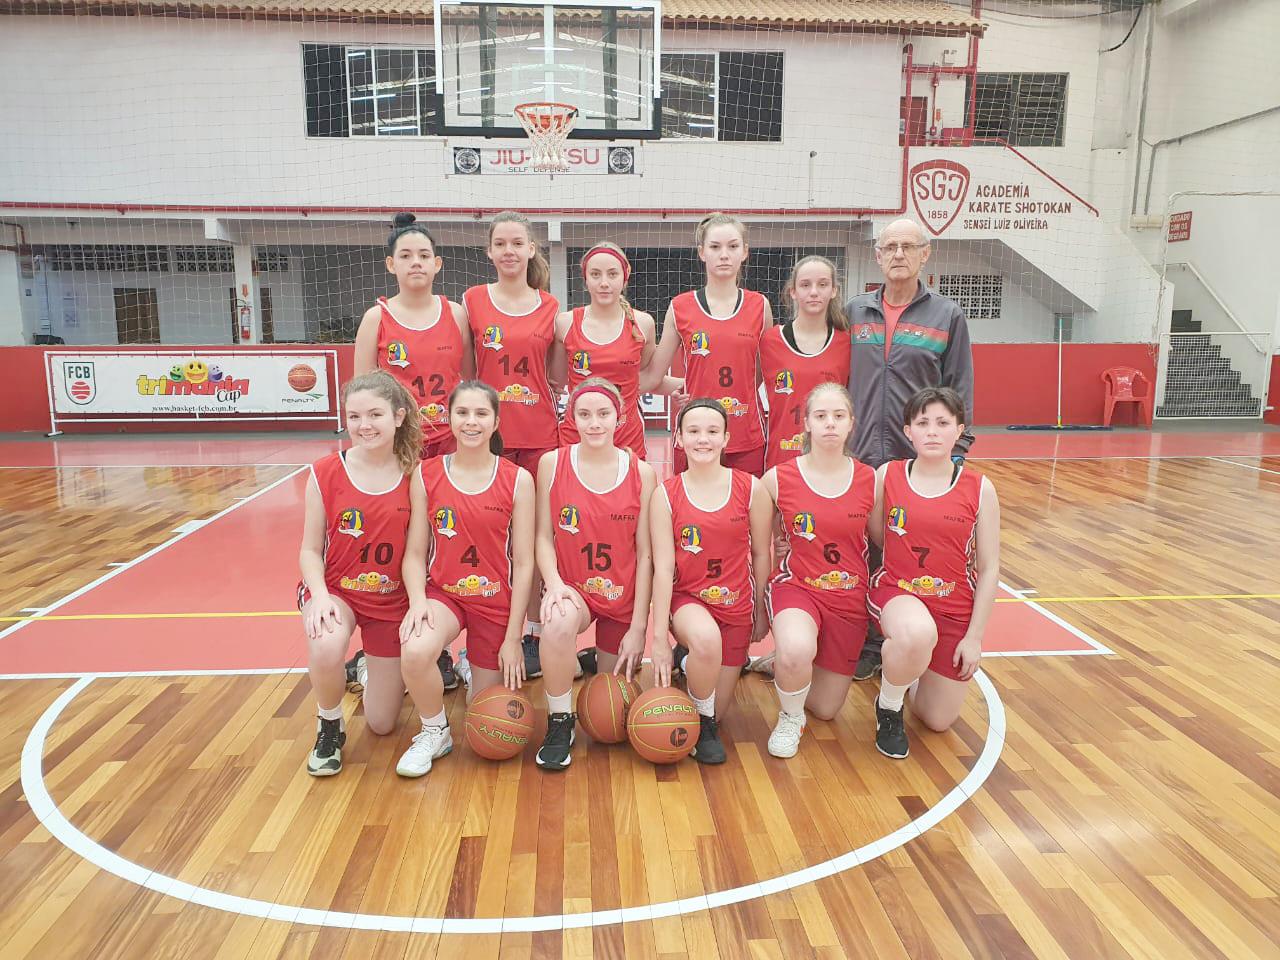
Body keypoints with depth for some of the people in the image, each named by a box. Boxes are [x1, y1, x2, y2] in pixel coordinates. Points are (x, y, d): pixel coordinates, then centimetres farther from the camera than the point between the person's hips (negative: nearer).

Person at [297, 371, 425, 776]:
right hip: (335, 589, -1)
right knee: (327, 647, -38)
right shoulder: (325, 473, -11)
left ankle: (370, 669, 44)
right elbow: (309, 549, -6)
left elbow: (413, 553, -11)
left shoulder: (414, 476, -11)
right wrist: (320, 596, -24)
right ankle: (329, 727, -4)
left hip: (392, 599, 1)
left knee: (382, 724, 7)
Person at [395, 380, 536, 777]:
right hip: (443, 593, 0)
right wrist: (418, 602, -20)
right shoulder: (427, 474, -5)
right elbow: (417, 552, -2)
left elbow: (523, 563, -7)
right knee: (415, 652, -33)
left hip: (495, 600, 0)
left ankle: (476, 672, 43)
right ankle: (434, 733, -2)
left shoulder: (518, 480, -9)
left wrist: (513, 637, -8)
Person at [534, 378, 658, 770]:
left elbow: (645, 554, -4)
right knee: (559, 622, -39)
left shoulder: (641, 473, -6)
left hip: (623, 597, 1)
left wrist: (638, 626, -6)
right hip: (572, 588, -1)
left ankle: (605, 662, 47)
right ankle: (559, 724, -14)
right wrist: (554, 583, -21)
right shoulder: (552, 463, -5)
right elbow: (544, 536, -2)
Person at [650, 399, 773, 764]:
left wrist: (761, 610, 10)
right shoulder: (666, 494, -9)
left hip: (736, 604, 2)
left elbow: (760, 553, 3)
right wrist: (659, 638, -16)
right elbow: (663, 566, -13)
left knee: (715, 711, 7)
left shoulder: (751, 489, -7)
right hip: (687, 599, -2)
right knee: (706, 639, -38)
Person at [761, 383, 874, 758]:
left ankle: (786, 663, 43)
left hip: (849, 596, 3)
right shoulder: (778, 478, -11)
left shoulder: (870, 480, -6)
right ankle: (789, 718, -3)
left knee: (826, 708, 10)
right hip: (796, 586, -3)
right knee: (796, 651, -37)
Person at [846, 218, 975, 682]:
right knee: (865, 556, 7)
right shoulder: (854, 312, 9)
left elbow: (960, 393, 2)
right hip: (861, 456, 2)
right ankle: (868, 645, 21)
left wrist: (956, 452, -5)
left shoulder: (947, 316, 3)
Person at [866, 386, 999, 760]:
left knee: (939, 720, 6)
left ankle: (910, 665, 40)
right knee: (918, 635, -40)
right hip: (895, 590, -2)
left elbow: (989, 568, -3)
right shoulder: (887, 476, -5)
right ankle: (888, 707, -7)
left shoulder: (980, 489, -6)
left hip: (955, 607, 2)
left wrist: (974, 636, -5)